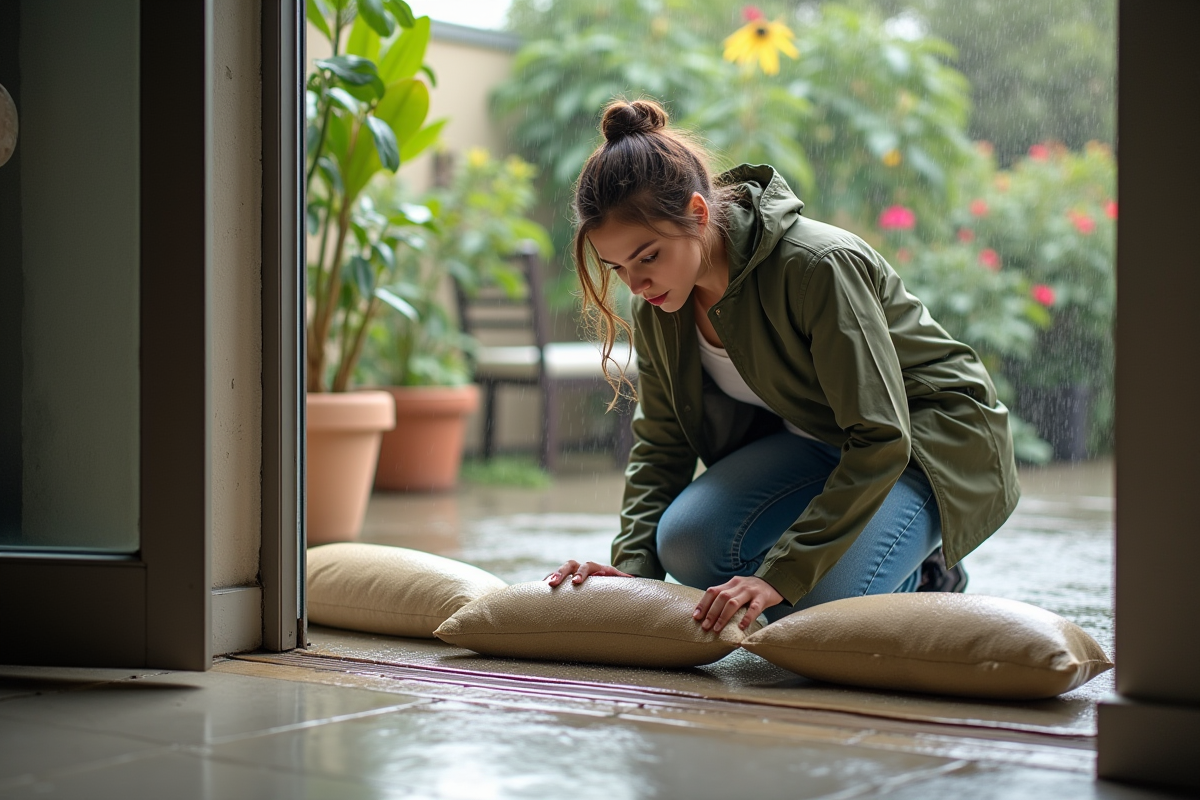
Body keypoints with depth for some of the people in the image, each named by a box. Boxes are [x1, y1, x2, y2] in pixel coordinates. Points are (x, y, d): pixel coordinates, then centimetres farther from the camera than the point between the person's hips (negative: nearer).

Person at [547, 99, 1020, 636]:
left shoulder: (818, 266, -32)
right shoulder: (658, 309, -10)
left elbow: (882, 441, -32)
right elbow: (660, 447, -2)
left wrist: (781, 574, -36)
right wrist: (632, 565, -20)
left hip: (934, 437, -6)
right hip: (815, 442, 7)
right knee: (685, 541, -20)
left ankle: (921, 578, 7)